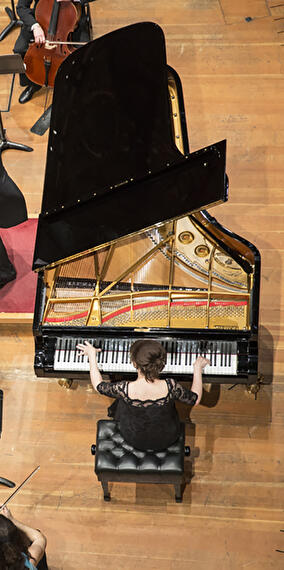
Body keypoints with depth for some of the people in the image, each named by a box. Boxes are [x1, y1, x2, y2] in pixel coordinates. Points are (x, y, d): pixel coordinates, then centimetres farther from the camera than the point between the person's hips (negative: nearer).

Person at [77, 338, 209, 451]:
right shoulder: (170, 387, -33)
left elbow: (98, 385, -12)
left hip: (134, 439, 0)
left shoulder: (125, 389, -33)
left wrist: (92, 355, 0)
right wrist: (198, 368, -1)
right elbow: (195, 399, -13)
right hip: (166, 440, 0)